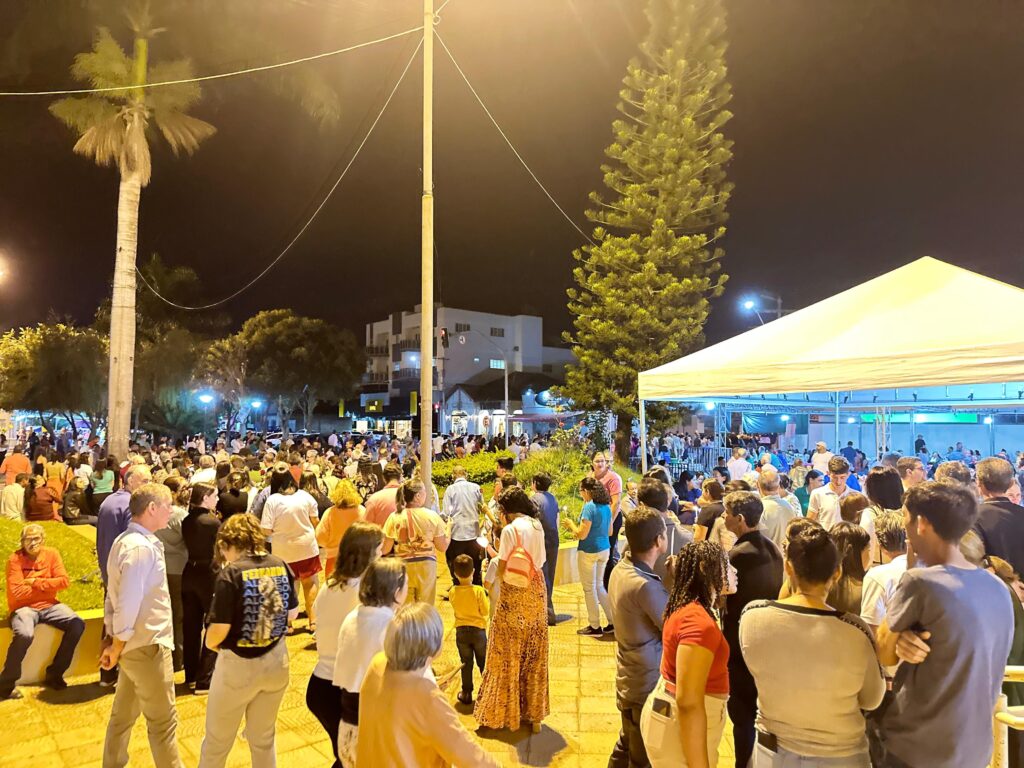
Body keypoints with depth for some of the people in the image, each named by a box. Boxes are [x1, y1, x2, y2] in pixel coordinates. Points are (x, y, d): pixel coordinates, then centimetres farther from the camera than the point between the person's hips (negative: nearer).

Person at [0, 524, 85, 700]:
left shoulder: (52, 554, 0)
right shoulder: (15, 559, -10)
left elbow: (64, 581, -6)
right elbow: (17, 592, -18)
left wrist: (35, 582, -13)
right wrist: (48, 586, -10)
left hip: (49, 605, 4)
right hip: (24, 607, -4)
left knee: (77, 625, -17)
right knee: (24, 635, -34)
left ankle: (54, 673, 1)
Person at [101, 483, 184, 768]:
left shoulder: (125, 541, 7)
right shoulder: (142, 547, -23)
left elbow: (114, 596, 11)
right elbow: (128, 604, -24)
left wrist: (113, 642, 12)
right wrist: (116, 648, -11)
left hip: (135, 644, 9)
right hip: (147, 645, -9)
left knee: (123, 714, 21)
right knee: (163, 721, 4)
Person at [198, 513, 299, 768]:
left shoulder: (232, 573, -19)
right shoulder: (281, 566, -4)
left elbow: (219, 630, -21)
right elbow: (293, 612, 6)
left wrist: (210, 644, 0)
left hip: (238, 665, -5)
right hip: (276, 660, 5)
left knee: (217, 742, 20)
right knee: (264, 738, 23)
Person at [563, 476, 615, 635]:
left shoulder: (589, 507, -19)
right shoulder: (606, 507, 5)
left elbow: (582, 535, -20)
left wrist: (571, 524, -2)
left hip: (589, 551, -8)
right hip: (604, 549, 8)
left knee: (589, 588, 7)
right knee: (598, 586, 20)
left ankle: (595, 626, 15)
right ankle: (613, 621, 18)